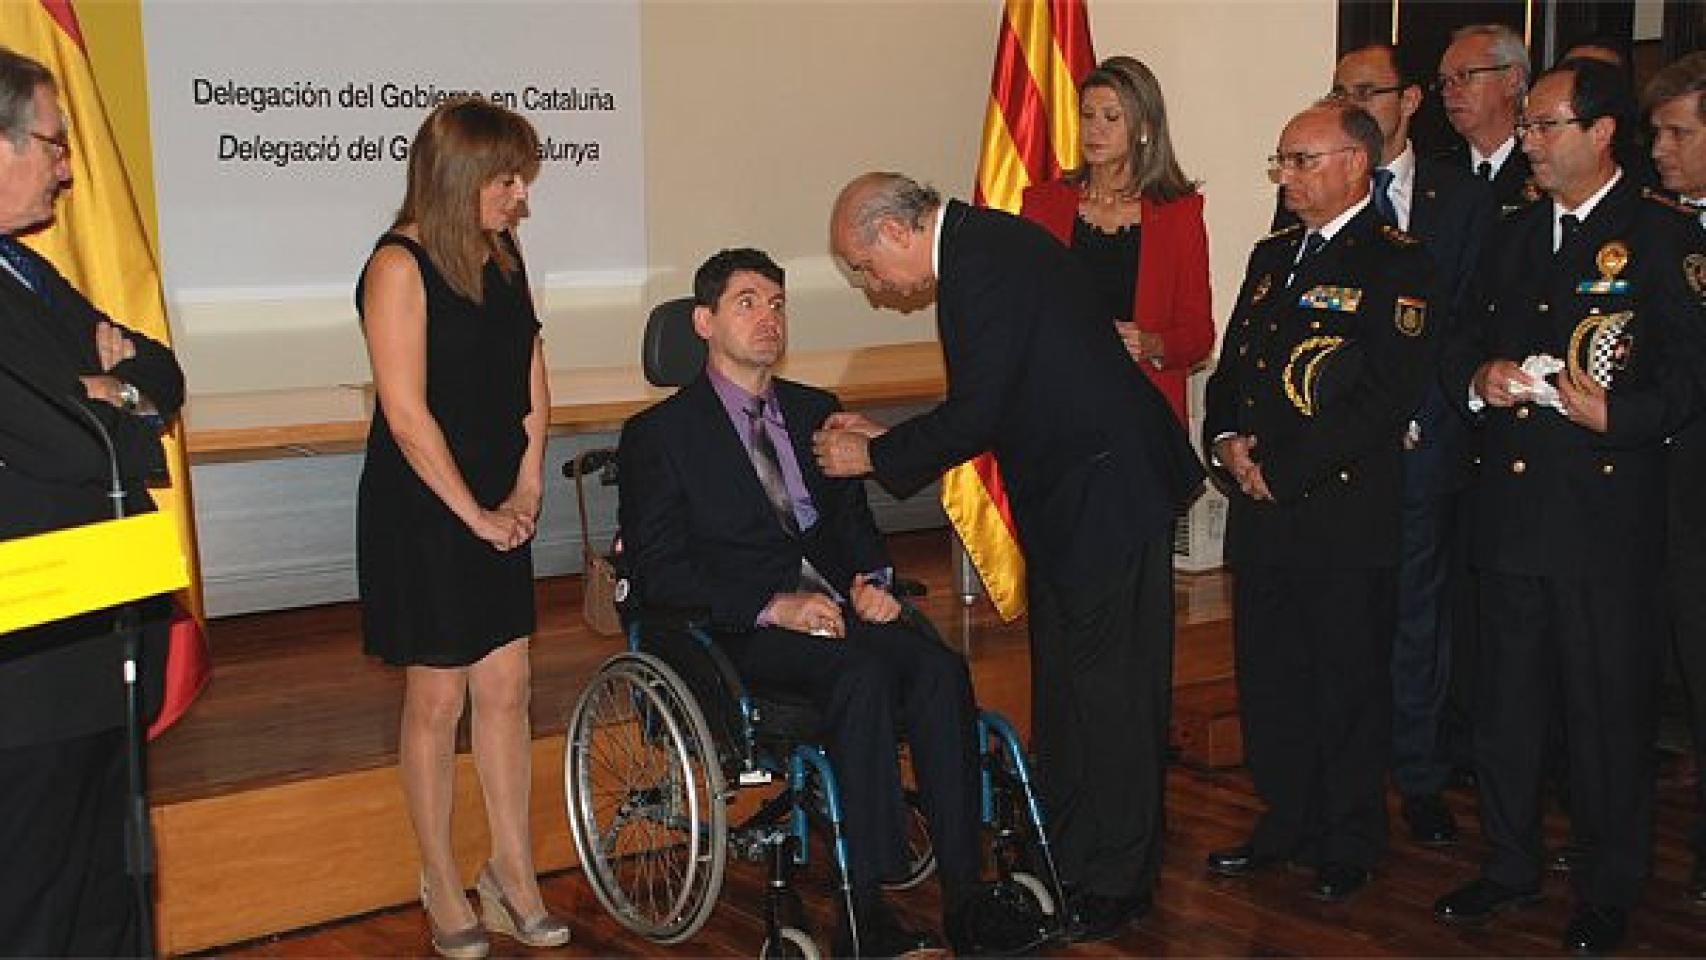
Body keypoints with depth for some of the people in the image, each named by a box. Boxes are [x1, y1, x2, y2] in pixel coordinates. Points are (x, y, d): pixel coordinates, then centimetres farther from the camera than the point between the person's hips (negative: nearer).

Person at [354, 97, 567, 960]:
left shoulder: (502, 254, 6)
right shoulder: (399, 266, -16)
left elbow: (530, 368, 12)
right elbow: (408, 416, -18)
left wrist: (527, 485, 3)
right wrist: (474, 514, -13)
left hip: (497, 507, 6)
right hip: (421, 509, -6)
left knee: (506, 686, 8)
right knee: (437, 696, 4)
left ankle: (512, 873, 19)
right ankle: (441, 882, 20)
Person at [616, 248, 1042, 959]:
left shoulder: (815, 411, 22)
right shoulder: (659, 434, 3)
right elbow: (658, 572, -5)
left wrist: (870, 580, -2)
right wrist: (773, 605, -17)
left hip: (838, 604, 5)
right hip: (742, 633, -5)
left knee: (938, 667, -26)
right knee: (862, 674, -34)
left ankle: (965, 901, -26)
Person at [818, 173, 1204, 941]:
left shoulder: (984, 260, -18)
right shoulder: (986, 245, 13)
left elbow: (976, 415, -21)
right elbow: (987, 407, 18)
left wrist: (875, 458, -8)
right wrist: (886, 440, 13)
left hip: (1107, 494, -11)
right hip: (1072, 500, 11)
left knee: (1109, 690, -1)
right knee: (1062, 689, 16)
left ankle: (1111, 884, 10)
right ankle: (1062, 862, 27)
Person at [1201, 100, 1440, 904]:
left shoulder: (1397, 264, -8)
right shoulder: (1271, 256, 15)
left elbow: (1388, 395, -17)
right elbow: (1231, 363, 18)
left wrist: (1282, 469, -17)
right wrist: (1226, 440, -2)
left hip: (1345, 513, -7)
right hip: (1262, 509, 7)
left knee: (1350, 684, 5)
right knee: (1266, 677, 14)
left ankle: (1349, 845, 20)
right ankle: (1286, 826, 29)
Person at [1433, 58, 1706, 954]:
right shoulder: (1512, 236, 15)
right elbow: (1465, 345, 16)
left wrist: (1614, 415, -24)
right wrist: (1479, 378, -5)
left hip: (1607, 511, -5)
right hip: (1511, 507, 6)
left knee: (1609, 708, 3)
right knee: (1507, 697, 13)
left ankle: (1608, 888, 18)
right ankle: (1509, 864, 28)